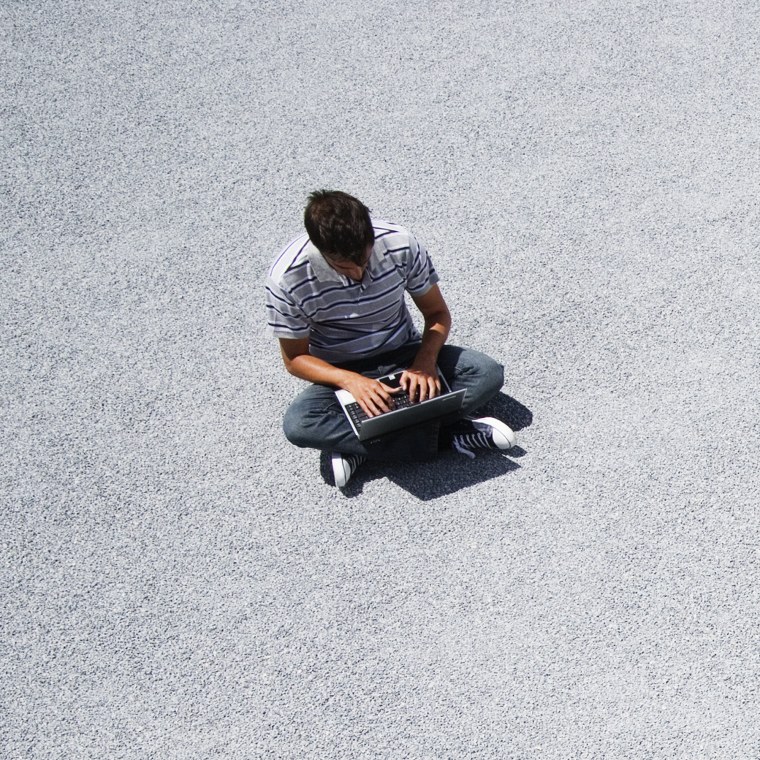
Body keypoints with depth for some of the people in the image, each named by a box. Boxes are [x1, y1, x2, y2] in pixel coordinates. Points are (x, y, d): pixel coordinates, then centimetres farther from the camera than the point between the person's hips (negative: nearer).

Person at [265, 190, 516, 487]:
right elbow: (295, 358, -11)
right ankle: (444, 435, -26)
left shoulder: (400, 244, -18)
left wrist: (425, 362, -24)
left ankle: (359, 445, -24)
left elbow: (437, 313, -4)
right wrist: (350, 380, -28)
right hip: (341, 374, -2)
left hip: (405, 357, 2)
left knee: (488, 373, -22)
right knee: (297, 423, -33)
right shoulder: (287, 278, -22)